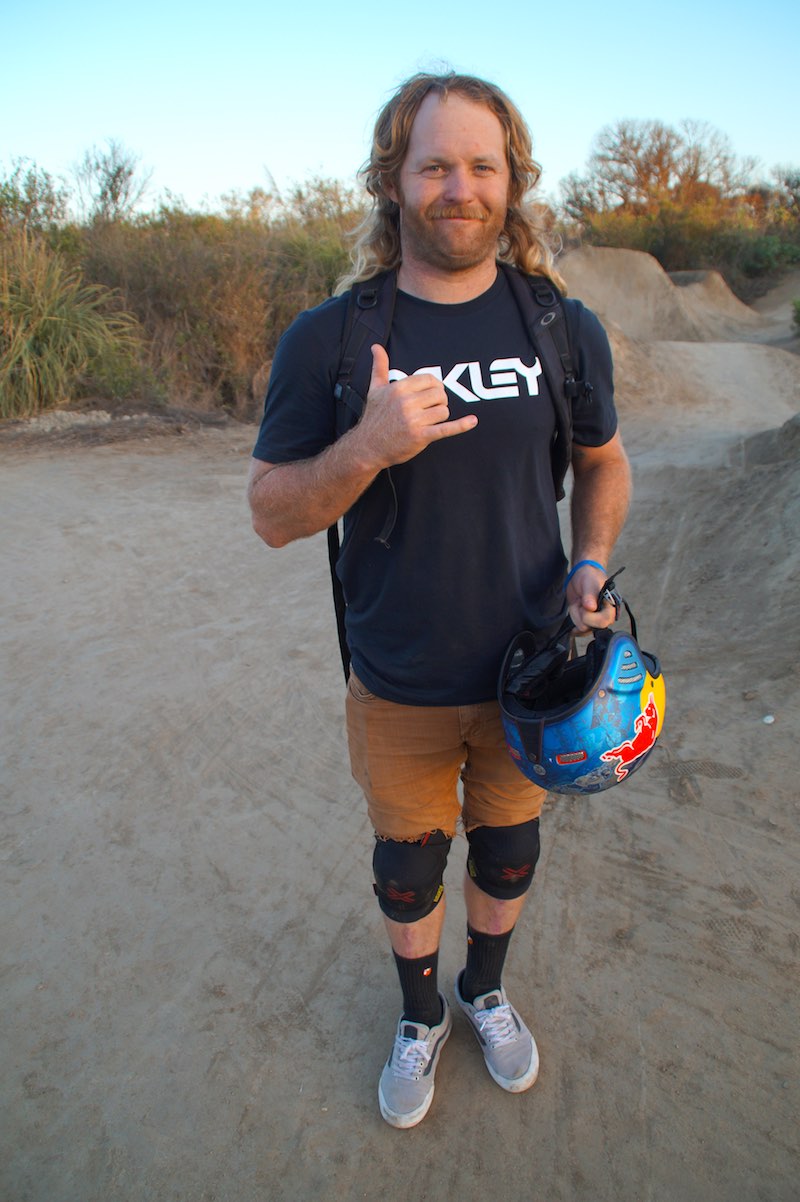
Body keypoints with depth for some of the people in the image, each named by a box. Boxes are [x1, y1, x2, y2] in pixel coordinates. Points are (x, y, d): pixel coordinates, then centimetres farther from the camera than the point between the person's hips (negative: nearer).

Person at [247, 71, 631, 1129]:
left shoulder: (564, 330, -5)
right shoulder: (326, 341, -11)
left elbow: (603, 460, 9)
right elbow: (273, 514, -10)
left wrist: (592, 565, -9)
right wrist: (369, 447, -28)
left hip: (530, 674, 2)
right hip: (401, 689, -1)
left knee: (508, 853, 23)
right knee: (408, 870, 19)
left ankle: (486, 992, 55)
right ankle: (420, 1016, 50)